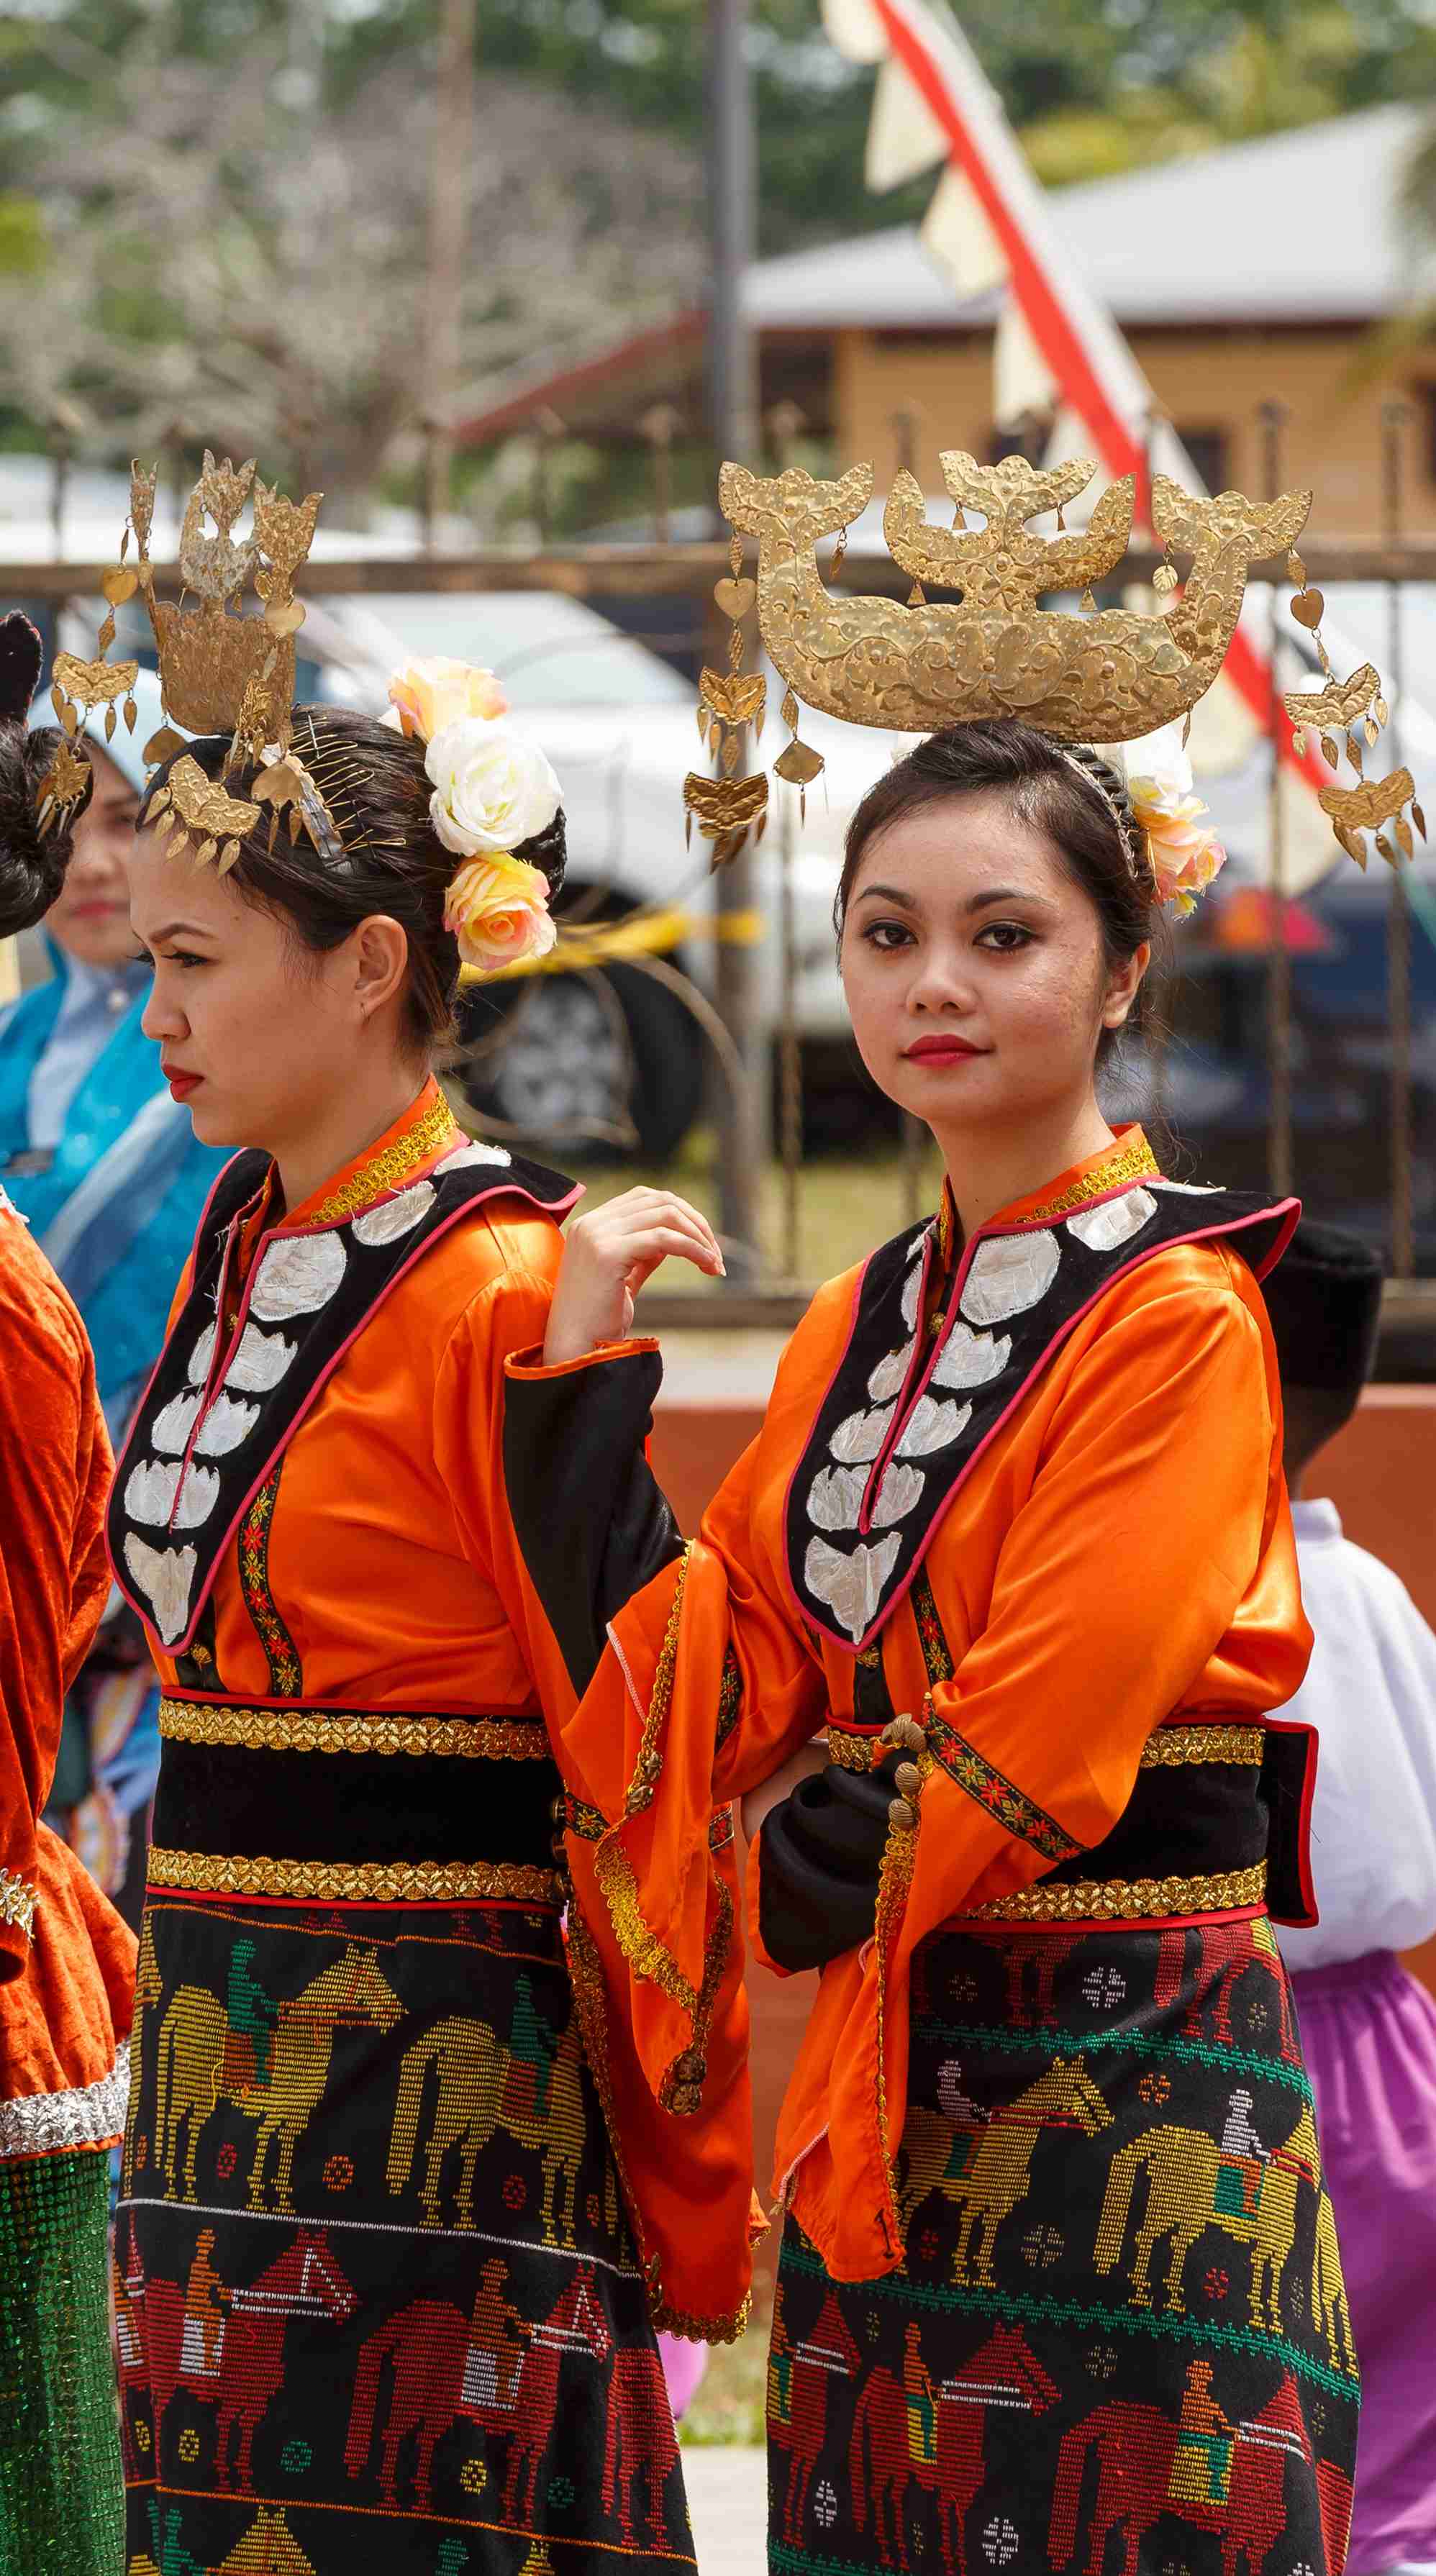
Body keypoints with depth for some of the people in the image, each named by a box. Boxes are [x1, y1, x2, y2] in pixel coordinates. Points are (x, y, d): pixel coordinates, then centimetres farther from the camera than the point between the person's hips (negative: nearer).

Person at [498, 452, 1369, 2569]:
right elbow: (699, 1701, 5)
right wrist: (584, 1383, -1)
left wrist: (815, 1870, -2)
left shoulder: (1180, 1320, -9)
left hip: (1124, 2096, -7)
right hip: (885, 2105, 7)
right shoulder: (866, 1323, 13)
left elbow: (1028, 1755, -15)